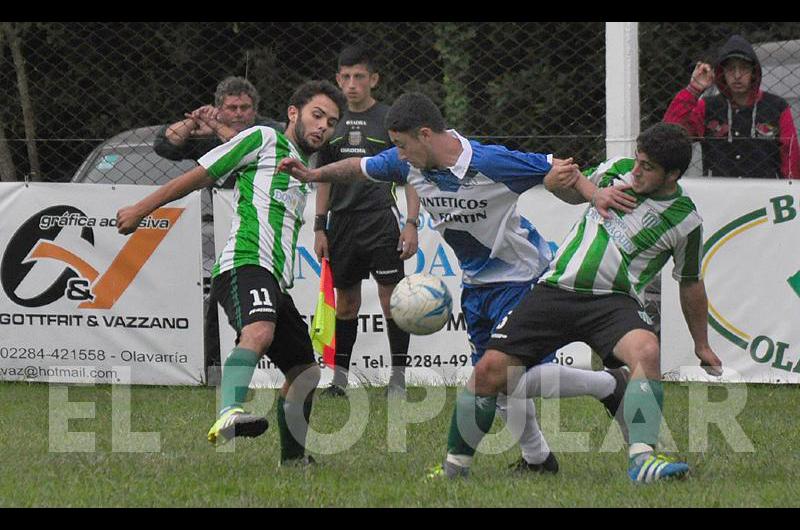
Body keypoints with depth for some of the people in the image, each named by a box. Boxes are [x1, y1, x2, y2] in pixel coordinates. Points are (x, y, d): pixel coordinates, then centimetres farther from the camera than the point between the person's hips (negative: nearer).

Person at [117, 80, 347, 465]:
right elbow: (201, 175, 7)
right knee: (259, 333, -37)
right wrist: (141, 210, 9)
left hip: (275, 283, 10)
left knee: (305, 372, 14)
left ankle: (292, 457, 29)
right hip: (246, 264, -10)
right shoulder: (264, 139, 6)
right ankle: (229, 413, -59)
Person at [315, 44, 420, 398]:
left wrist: (412, 224, -9)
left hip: (380, 218, -4)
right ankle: (339, 377, 15)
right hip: (342, 220, 4)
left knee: (391, 296, -9)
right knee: (346, 301, 9)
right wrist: (320, 227, 10)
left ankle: (398, 378, -5)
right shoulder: (333, 123, 11)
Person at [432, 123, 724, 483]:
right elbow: (565, 185, 28)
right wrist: (593, 193, 5)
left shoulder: (684, 220, 1)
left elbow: (691, 283, 16)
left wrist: (702, 345, 24)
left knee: (647, 352, -36)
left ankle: (642, 459, -43)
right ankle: (453, 466, 5)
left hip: (613, 301, -3)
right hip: (556, 289, 3)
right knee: (490, 370, -11)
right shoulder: (618, 169, 9)